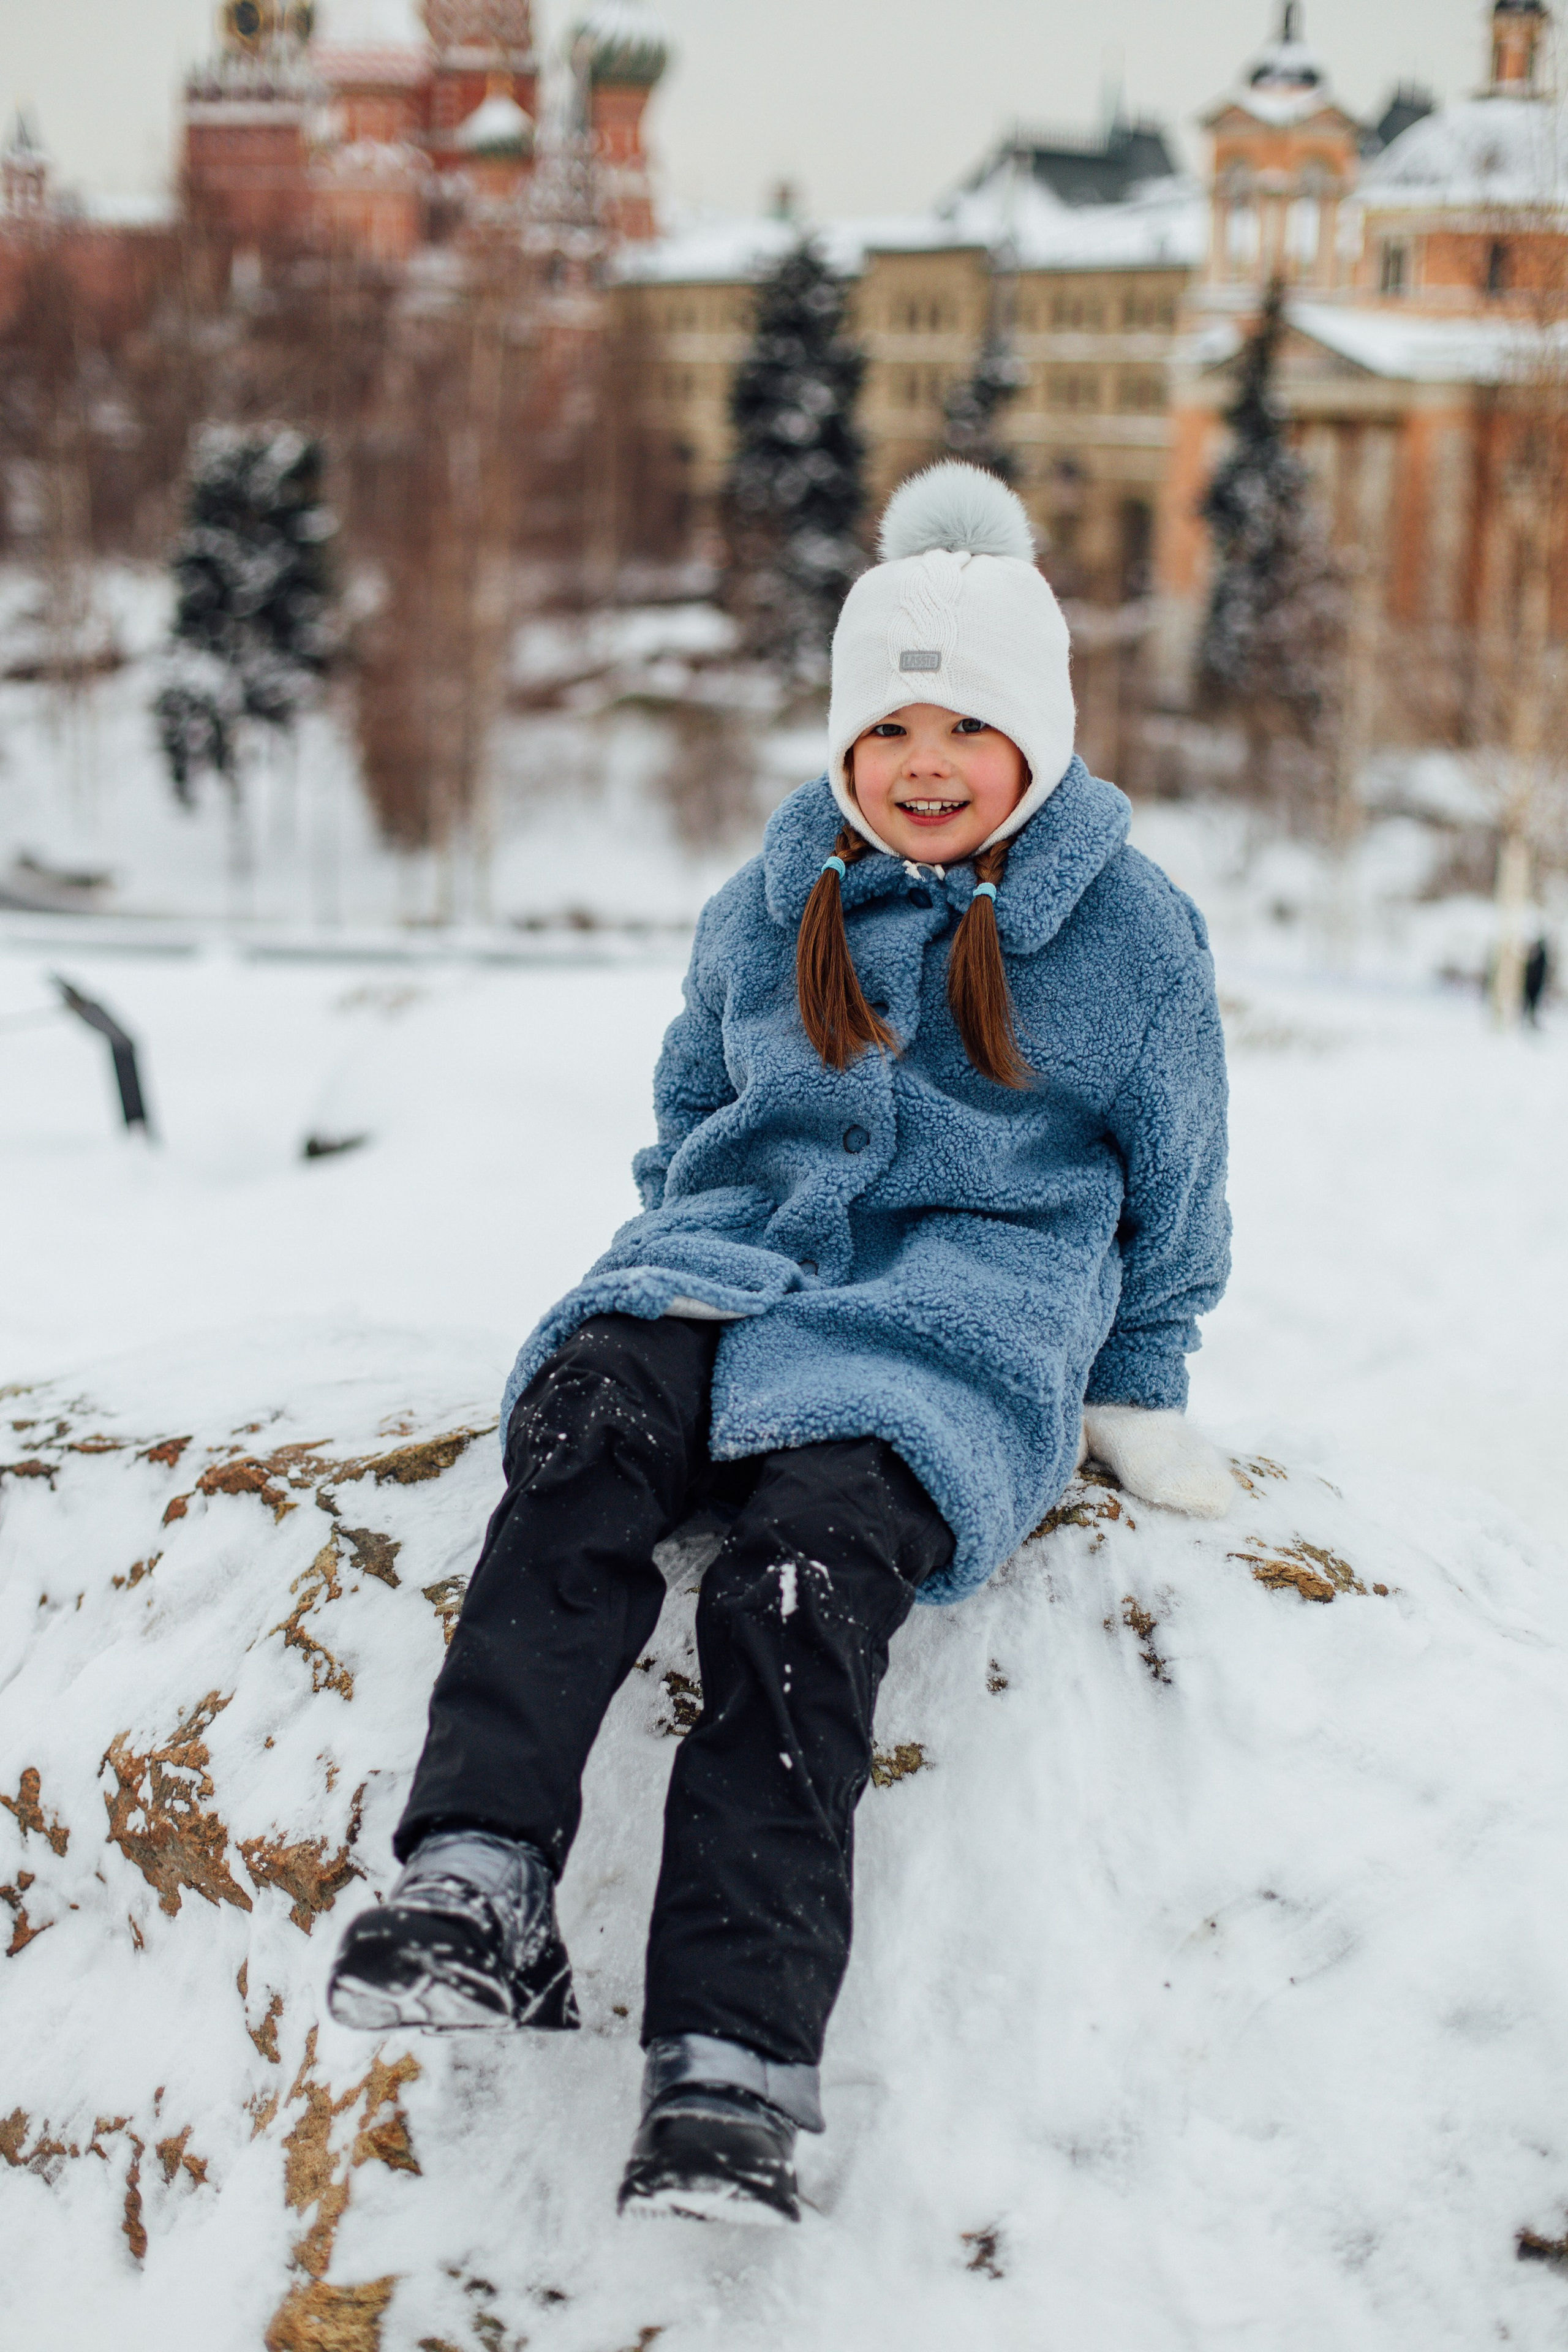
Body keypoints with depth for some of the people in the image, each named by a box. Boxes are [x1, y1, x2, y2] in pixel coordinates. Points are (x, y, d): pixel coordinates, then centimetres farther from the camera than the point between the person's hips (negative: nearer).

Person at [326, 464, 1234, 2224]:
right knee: (589, 1419, -34)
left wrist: (1136, 1393, 19)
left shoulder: (1132, 932, 9)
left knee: (813, 1551, -35)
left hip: (977, 1297, -3)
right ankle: (477, 1878, -49)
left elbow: (1173, 1186, 18)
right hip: (738, 1258, 3)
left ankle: (733, 2057, -48)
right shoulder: (771, 907, 17)